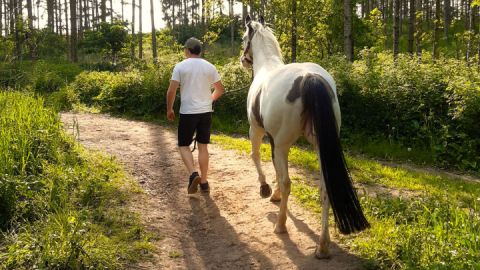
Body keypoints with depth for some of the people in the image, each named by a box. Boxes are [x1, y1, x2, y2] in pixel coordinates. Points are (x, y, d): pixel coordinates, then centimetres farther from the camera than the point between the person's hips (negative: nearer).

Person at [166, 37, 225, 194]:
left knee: (184, 146, 9)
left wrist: (169, 109, 4)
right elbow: (220, 90, 10)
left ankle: (193, 174, -12)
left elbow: (171, 91, -10)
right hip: (206, 112, 3)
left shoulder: (180, 66, -6)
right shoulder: (210, 67, 3)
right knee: (203, 146, 11)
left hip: (187, 112, -3)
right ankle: (204, 182, 14)